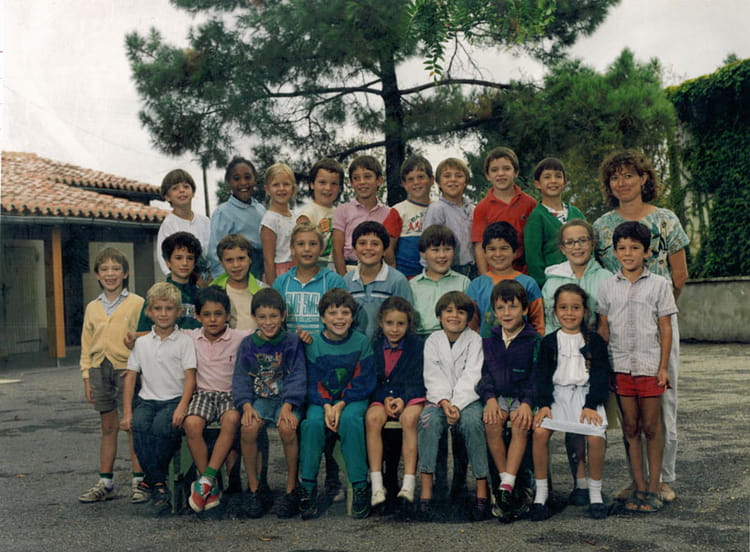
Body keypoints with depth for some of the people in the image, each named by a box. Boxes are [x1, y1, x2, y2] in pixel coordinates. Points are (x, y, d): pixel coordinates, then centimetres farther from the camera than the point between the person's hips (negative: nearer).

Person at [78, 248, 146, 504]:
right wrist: (87, 377, 9)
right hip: (99, 369, 5)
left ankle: (138, 481, 6)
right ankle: (105, 483, 19)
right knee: (108, 427, 12)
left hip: (127, 367, -4)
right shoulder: (92, 308, 12)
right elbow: (86, 345, 15)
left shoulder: (136, 304, -3)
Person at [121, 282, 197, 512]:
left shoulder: (184, 341, 3)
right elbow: (130, 378, 11)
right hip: (147, 399, 3)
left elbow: (190, 378, -3)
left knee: (162, 426, -33)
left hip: (174, 400, -3)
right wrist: (127, 412, 1)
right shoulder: (141, 343, 12)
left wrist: (182, 407, -18)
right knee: (139, 425, -30)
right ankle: (158, 487, -26)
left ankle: (152, 477, -11)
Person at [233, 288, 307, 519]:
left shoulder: (292, 341, 0)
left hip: (286, 398, -2)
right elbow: (241, 377, 3)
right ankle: (253, 489, -10)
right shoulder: (248, 344, 7)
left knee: (287, 428, -33)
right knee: (248, 427, -29)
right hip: (259, 398, 2)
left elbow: (297, 376, -6)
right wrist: (246, 405, -15)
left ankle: (291, 489, -14)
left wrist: (288, 405, -20)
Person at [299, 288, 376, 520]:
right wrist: (326, 406, -18)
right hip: (321, 400, 1)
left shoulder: (361, 342, -3)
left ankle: (359, 486, -24)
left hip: (352, 399, -1)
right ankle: (308, 486, -19)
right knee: (312, 422, -30)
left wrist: (341, 405, -17)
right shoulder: (313, 345, 0)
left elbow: (363, 382, -5)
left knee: (350, 420, -33)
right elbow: (312, 383, 0)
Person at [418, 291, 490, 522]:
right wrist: (444, 403, -18)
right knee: (428, 419, -30)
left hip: (468, 399, -1)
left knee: (472, 422, -33)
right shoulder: (432, 341, 10)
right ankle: (426, 488, -32)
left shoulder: (474, 340, 5)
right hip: (439, 398, 1)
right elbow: (433, 378, -1)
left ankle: (482, 488, -27)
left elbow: (471, 377, -6)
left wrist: (457, 405, -19)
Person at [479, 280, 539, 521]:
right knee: (492, 424, -29)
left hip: (523, 397, -2)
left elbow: (536, 377, -5)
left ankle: (507, 487, -34)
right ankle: (505, 481, -19)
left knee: (520, 425, -33)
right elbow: (485, 373, 7)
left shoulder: (534, 341, 1)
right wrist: (490, 398, -11)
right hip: (498, 396, 3)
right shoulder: (489, 340, 12)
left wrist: (527, 403, -21)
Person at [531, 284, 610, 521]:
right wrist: (544, 403, -10)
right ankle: (541, 494, -11)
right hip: (556, 395, 1)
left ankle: (595, 494, -5)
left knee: (596, 435, -26)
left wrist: (591, 405, -9)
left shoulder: (594, 341, 8)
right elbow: (542, 375, 5)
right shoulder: (549, 342, 10)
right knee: (540, 431, -25)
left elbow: (600, 375, 3)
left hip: (585, 394, -1)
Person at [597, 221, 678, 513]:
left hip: (649, 365, -2)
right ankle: (639, 487, 15)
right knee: (630, 428, 7)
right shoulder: (607, 286, 6)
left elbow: (665, 329, 1)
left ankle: (654, 488, 13)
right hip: (620, 366, 2)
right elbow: (603, 328, 9)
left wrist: (663, 367, -5)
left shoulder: (658, 284, 2)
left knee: (652, 428, 4)